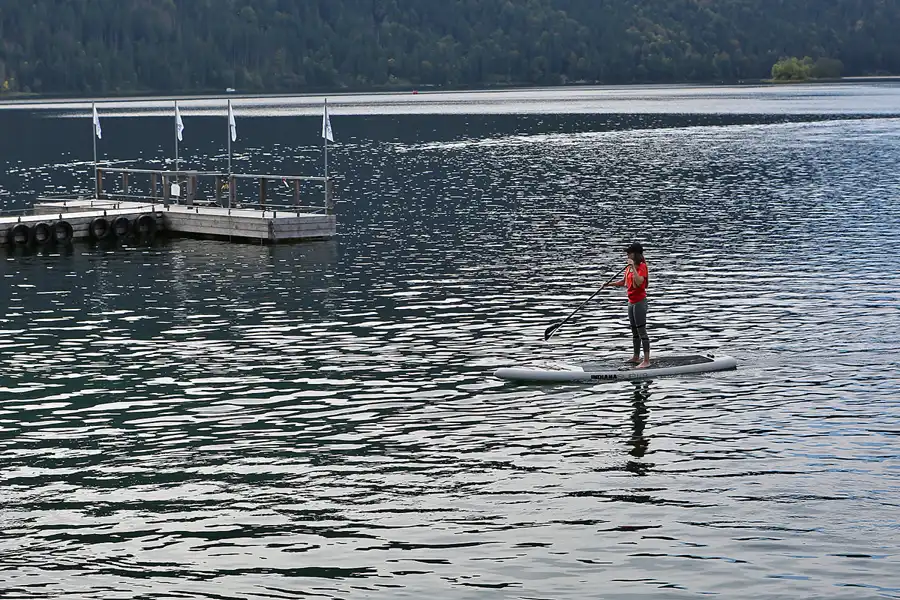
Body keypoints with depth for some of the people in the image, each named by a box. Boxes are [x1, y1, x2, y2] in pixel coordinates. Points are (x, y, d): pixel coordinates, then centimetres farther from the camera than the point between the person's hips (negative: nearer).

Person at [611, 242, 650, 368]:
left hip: (640, 302, -9)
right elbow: (623, 282, 22)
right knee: (634, 331, 18)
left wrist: (633, 266, -32)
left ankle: (646, 360, -9)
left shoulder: (642, 266, -15)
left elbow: (639, 282, -31)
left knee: (641, 331, -9)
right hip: (631, 302, 9)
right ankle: (636, 357, 29)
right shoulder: (629, 267, 10)